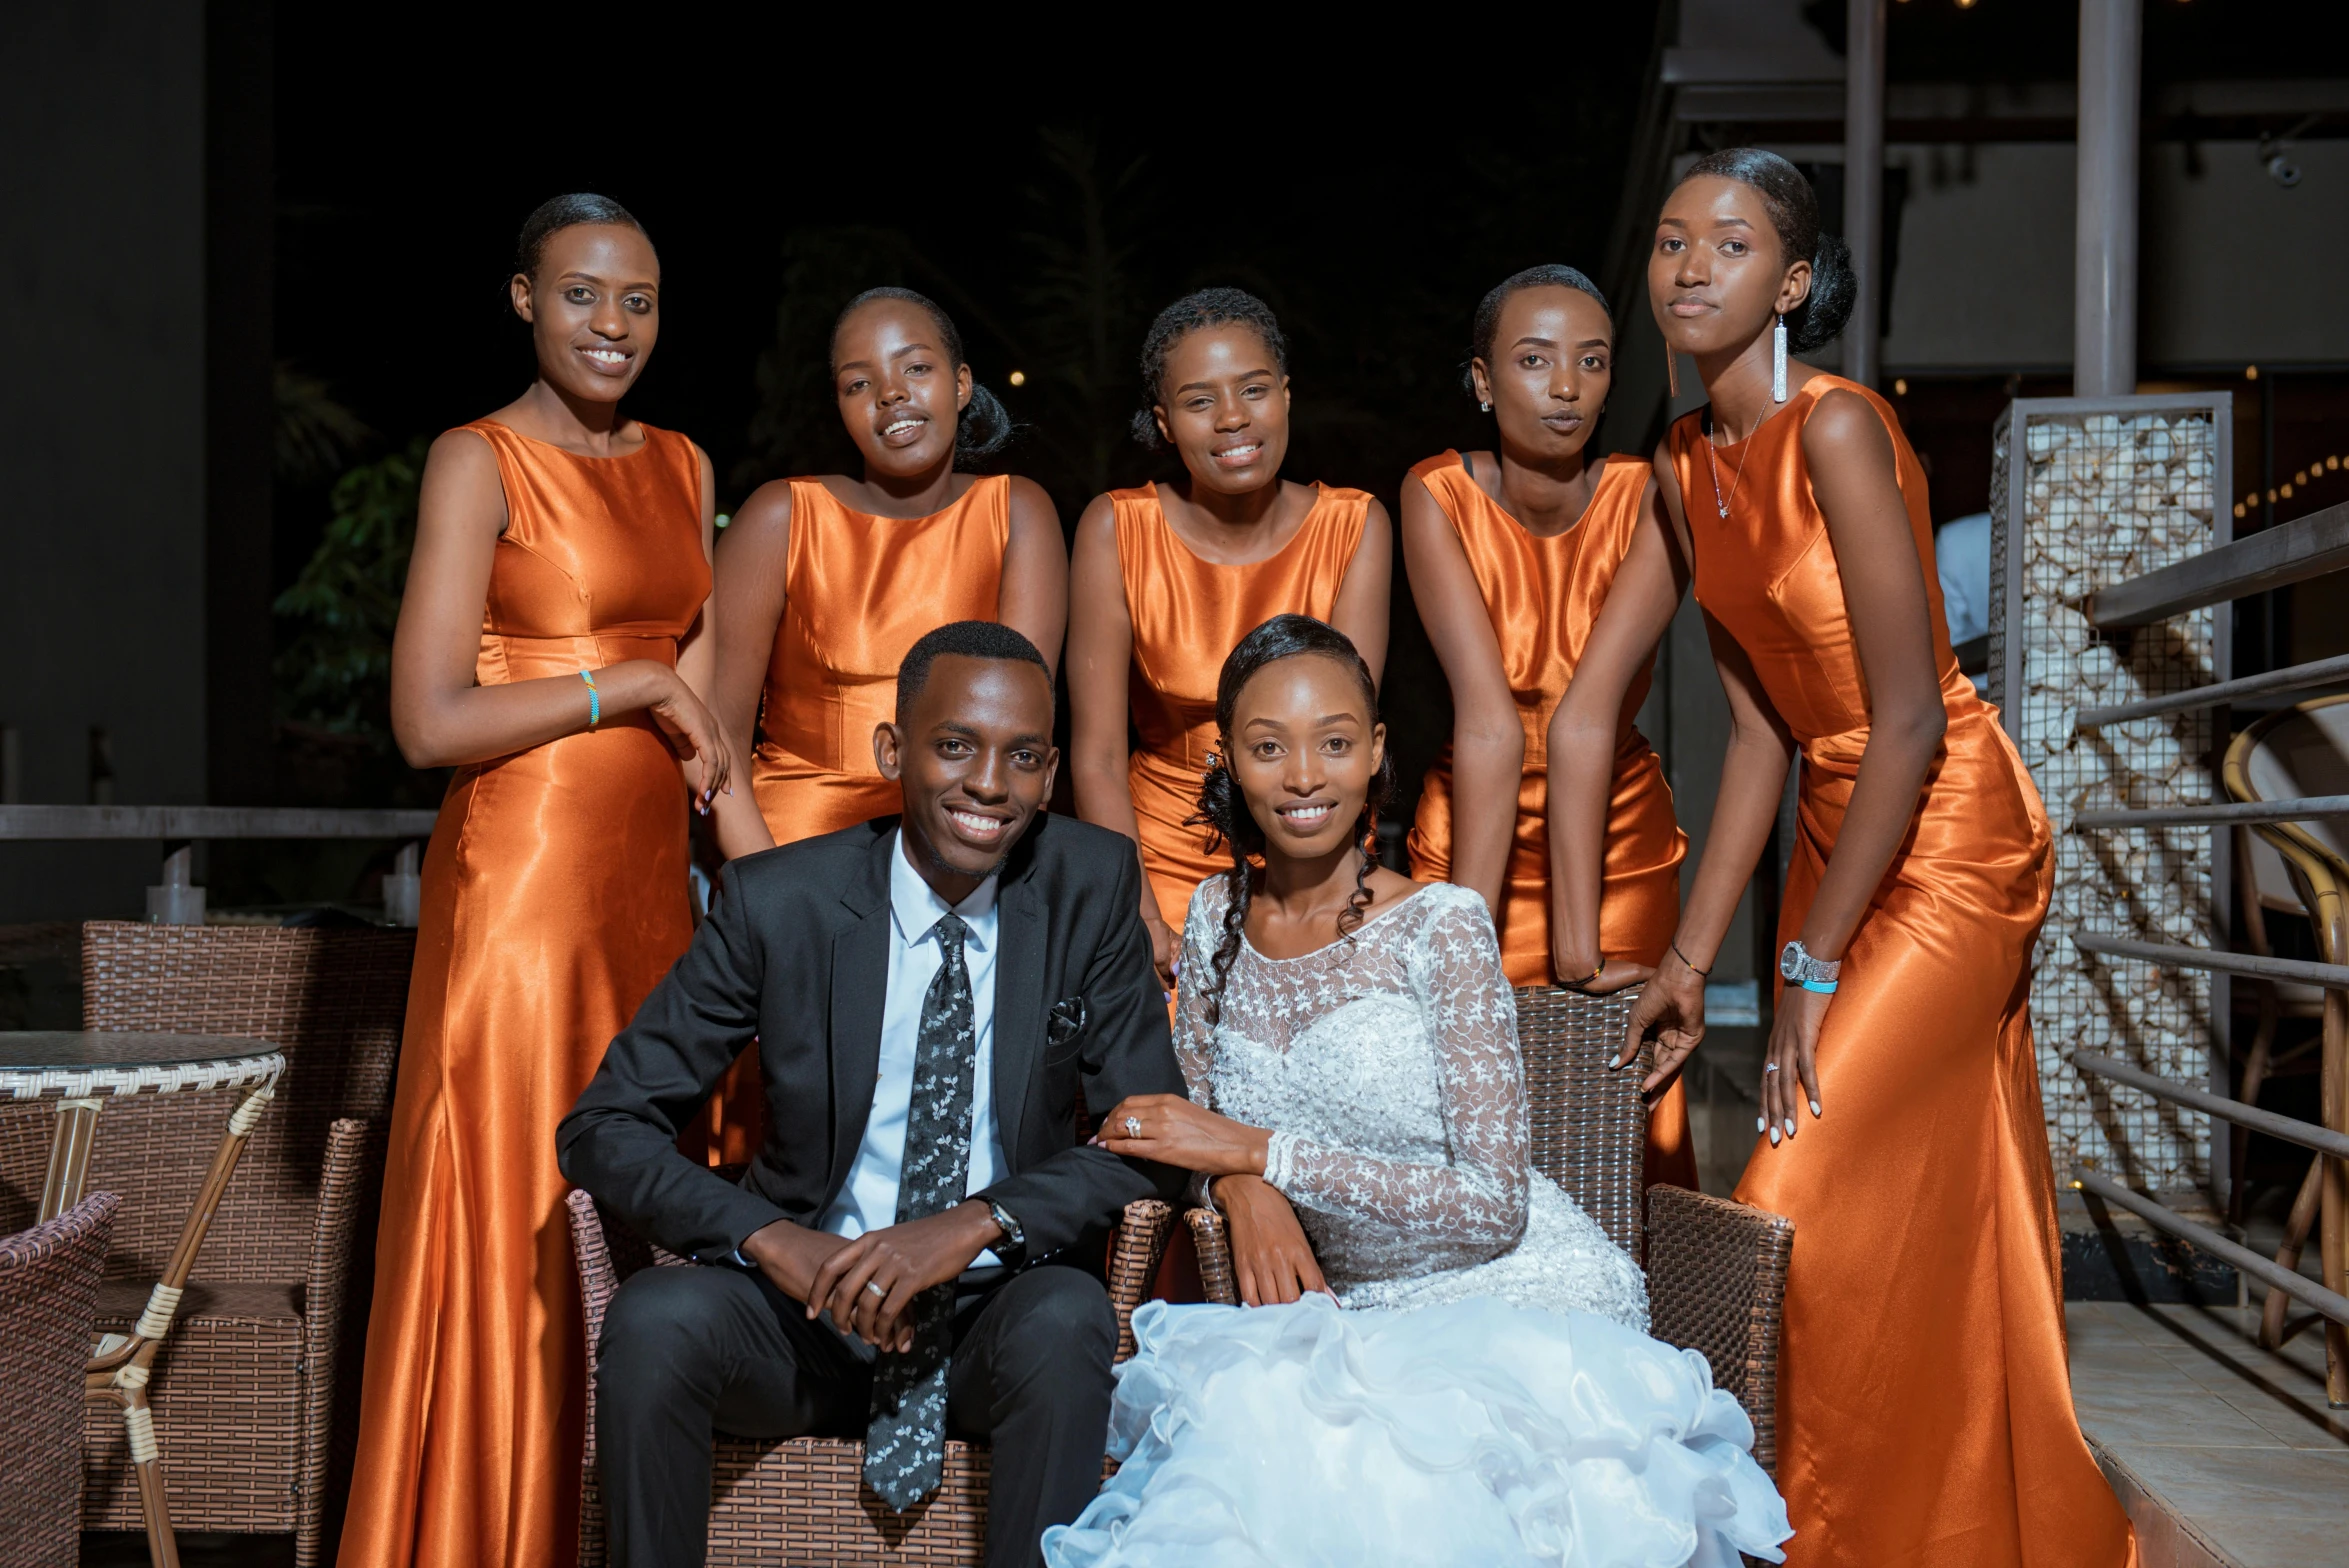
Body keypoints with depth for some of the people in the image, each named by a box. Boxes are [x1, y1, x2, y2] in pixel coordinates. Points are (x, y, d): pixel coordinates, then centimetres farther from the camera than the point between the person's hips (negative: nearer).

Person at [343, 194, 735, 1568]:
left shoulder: (683, 467, 14)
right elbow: (430, 722, -14)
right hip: (521, 876, -6)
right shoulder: (480, 462, -5)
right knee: (514, 1226, -1)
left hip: (650, 880, 6)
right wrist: (636, 685, -10)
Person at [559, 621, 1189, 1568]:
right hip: (806, 1305, 1)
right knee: (653, 1317, -28)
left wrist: (977, 1222, -23)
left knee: (1066, 1321, -33)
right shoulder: (778, 902, -7)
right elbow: (603, 1128, -6)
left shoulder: (1093, 885, -5)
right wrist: (773, 1239, -23)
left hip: (1002, 1304, 0)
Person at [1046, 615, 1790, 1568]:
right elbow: (1196, 1114, 16)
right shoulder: (1217, 917, 6)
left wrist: (1261, 1150, -15)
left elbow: (1495, 1204, -14)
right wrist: (1243, 1189, -9)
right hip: (1349, 1313, 4)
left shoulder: (1441, 927, -11)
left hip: (1518, 1297, -4)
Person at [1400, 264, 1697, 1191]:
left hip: (1620, 845, 1)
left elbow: (1597, 721, -22)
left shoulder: (1646, 500, -13)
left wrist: (1581, 936, -26)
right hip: (1472, 839, 0)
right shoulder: (1439, 497, -14)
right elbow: (1488, 723, -23)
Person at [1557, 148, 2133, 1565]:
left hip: (1950, 838, -8)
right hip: (1839, 828, 8)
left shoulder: (1837, 429, -19)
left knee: (1803, 1200, -9)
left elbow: (1910, 721, -21)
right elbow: (1764, 729, 6)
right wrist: (1693, 960, 4)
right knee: (1939, 1238, 14)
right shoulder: (1687, 465, 5)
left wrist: (1811, 970, -17)